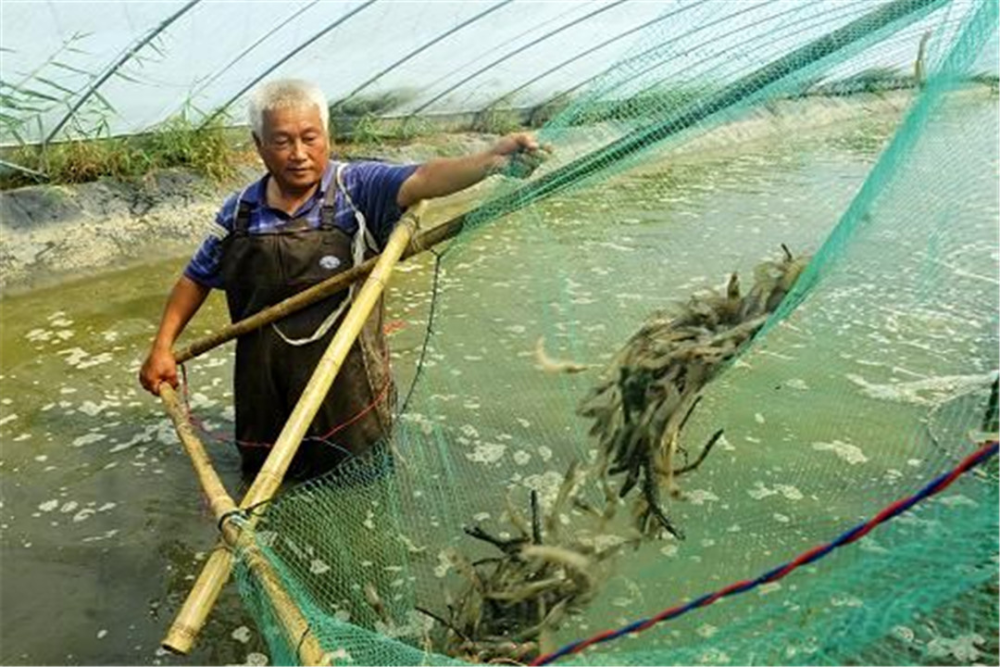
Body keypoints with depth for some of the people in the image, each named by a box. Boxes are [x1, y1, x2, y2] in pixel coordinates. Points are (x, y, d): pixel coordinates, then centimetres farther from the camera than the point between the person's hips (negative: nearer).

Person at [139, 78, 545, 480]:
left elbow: (421, 181, -28)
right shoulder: (240, 212, 2)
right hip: (264, 399, 4)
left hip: (349, 399, -3)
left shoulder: (358, 189, -9)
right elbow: (197, 279, 16)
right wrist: (162, 347, 11)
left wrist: (493, 158, -45)